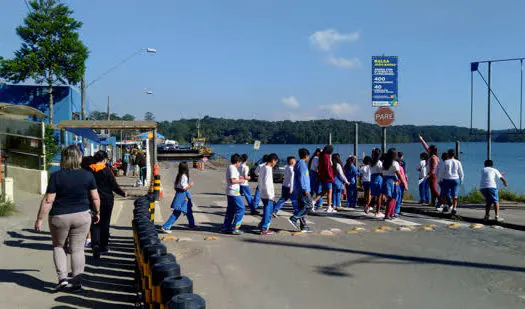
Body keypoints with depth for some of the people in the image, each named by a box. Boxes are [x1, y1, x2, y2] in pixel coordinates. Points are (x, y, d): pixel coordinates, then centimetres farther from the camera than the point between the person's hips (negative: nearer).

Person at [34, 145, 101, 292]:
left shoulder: (56, 176, -10)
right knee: (77, 248, 10)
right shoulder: (88, 175, -4)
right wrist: (96, 212, 18)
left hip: (59, 217, -1)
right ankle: (77, 280, 10)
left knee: (58, 246, 18)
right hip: (82, 216, 1)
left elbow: (48, 200, -11)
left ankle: (62, 278, 9)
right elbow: (95, 198, 2)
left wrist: (39, 219, -4)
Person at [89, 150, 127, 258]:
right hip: (107, 201, -1)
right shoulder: (106, 171, -11)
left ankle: (95, 244, -18)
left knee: (95, 224, 4)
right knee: (104, 224, 11)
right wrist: (123, 193, 7)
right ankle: (104, 246, 20)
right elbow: (114, 186, -9)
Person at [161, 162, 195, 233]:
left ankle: (191, 224, 36)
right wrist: (190, 185, -6)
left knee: (189, 211, 22)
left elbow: (175, 187, 12)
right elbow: (184, 188, -21)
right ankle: (165, 227, -5)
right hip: (183, 196, -9)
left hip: (179, 195, 10)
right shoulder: (184, 177, -18)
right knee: (176, 213, -5)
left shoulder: (179, 176, 8)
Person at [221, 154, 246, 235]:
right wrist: (240, 181, -9)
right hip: (234, 192, -10)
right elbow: (232, 180, -22)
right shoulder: (233, 168, -15)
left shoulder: (229, 167, 16)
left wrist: (238, 177, 18)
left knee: (230, 210, 14)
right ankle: (234, 228, -3)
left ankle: (225, 228, 17)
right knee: (240, 209, -5)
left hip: (230, 193, 10)